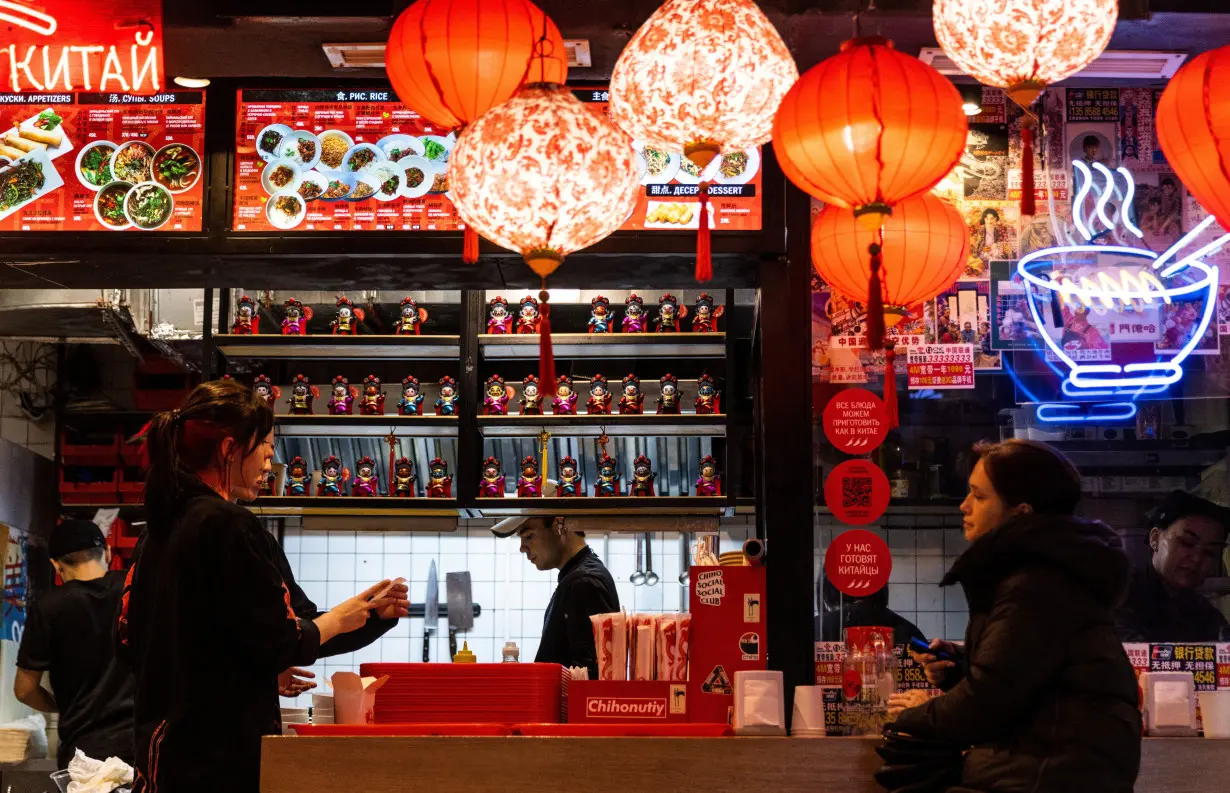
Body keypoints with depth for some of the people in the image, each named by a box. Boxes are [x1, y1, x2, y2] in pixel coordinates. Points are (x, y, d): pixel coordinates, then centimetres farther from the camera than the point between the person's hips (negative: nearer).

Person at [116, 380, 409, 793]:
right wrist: (338, 619, 3)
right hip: (220, 758, -9)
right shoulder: (230, 526, -16)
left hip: (163, 745, 9)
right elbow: (277, 645, -17)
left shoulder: (159, 527, 9)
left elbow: (129, 640, 16)